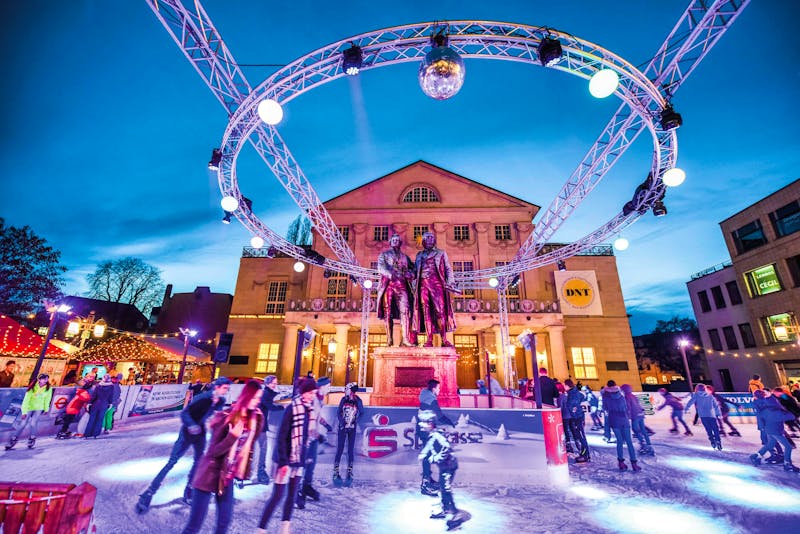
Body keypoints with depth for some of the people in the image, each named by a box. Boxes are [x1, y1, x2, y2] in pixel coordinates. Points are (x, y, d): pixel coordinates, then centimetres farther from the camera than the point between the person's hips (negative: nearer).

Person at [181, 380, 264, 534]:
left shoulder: (253, 419, -4)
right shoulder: (225, 417, -21)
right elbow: (214, 451, -19)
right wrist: (232, 437, -33)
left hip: (228, 477, 6)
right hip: (210, 475, -6)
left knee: (225, 521, 13)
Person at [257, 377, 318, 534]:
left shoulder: (309, 409, 2)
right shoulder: (292, 408, -19)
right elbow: (281, 436, -18)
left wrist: (306, 456, 11)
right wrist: (283, 461, -19)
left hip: (299, 459, 7)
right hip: (287, 459, -7)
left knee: (292, 494, 16)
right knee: (278, 495, 0)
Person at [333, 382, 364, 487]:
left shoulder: (358, 401, -10)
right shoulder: (344, 400, -5)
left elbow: (361, 413, -1)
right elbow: (338, 412, 2)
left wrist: (356, 422, -11)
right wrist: (342, 422, -8)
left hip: (352, 428, 0)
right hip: (342, 427, 1)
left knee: (351, 450, 5)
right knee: (340, 449, 1)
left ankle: (350, 472, 16)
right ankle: (336, 472, 10)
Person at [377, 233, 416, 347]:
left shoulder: (405, 257, 25)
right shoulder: (384, 254, 18)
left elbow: (413, 269, 16)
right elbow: (381, 267, -1)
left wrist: (410, 274, -8)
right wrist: (389, 274, -21)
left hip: (402, 285, 1)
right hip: (388, 284, -1)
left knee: (405, 311, -14)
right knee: (388, 312, -5)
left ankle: (405, 339, -19)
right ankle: (389, 340, -2)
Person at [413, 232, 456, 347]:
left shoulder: (441, 253, 16)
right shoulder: (419, 254, 23)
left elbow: (448, 268, 9)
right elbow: (416, 270, 19)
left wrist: (450, 282, -3)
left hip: (436, 283, -2)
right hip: (423, 284, 2)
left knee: (440, 310, -10)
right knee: (426, 312, -3)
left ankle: (444, 340, -10)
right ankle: (429, 340, -3)